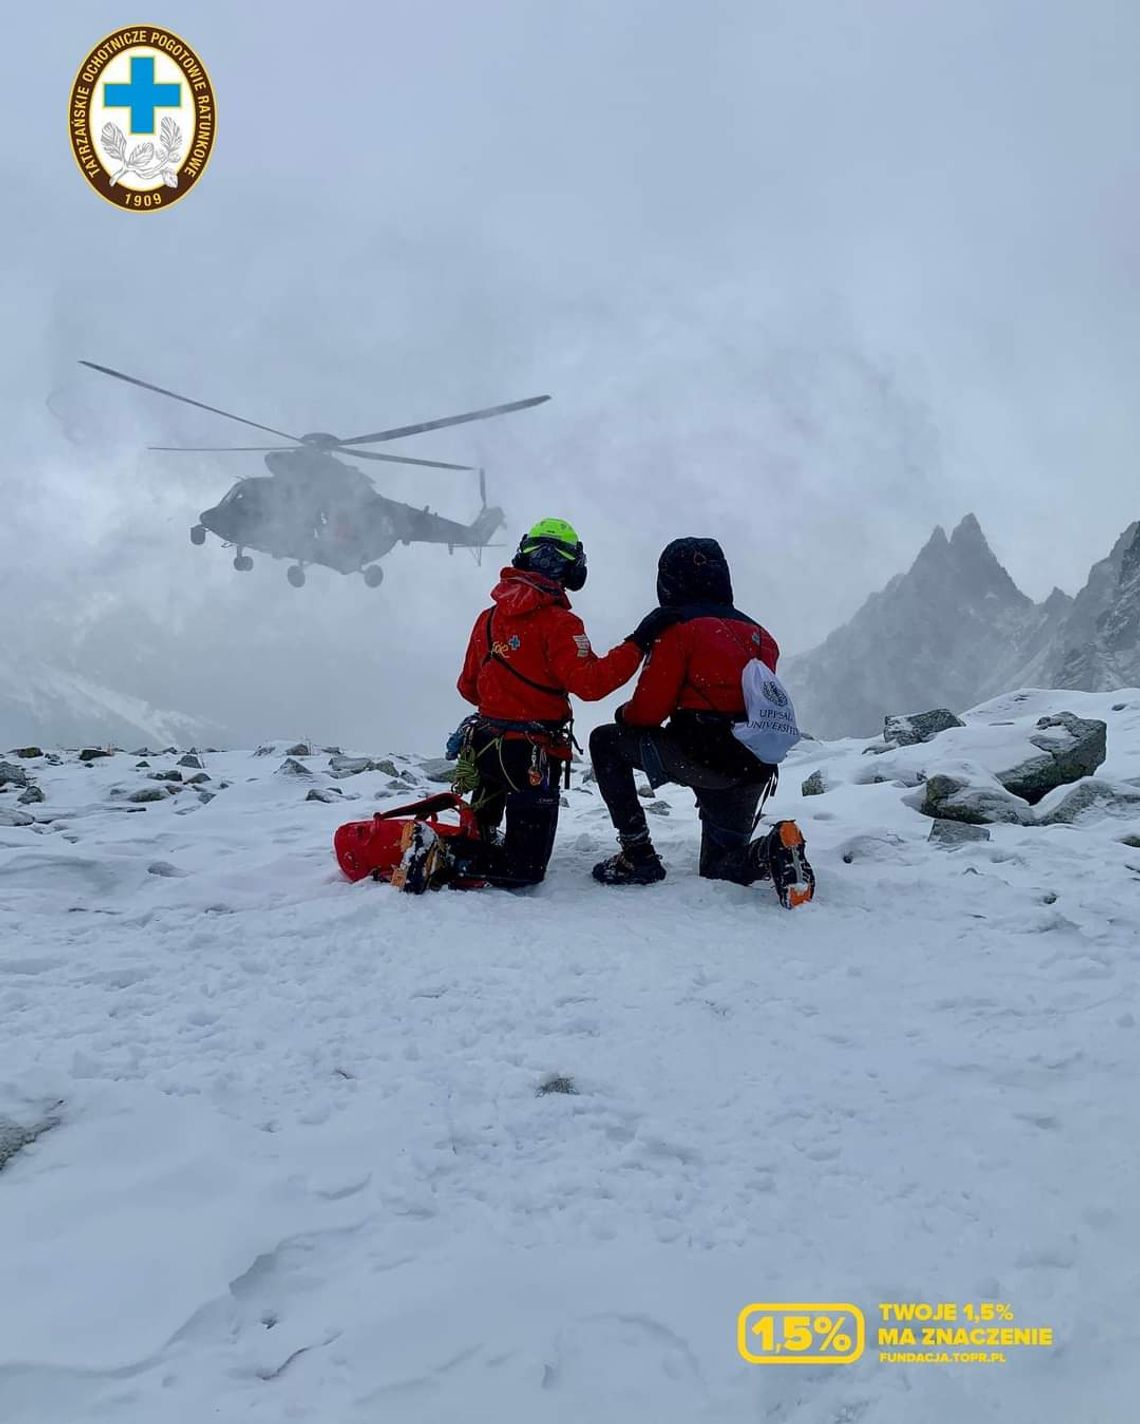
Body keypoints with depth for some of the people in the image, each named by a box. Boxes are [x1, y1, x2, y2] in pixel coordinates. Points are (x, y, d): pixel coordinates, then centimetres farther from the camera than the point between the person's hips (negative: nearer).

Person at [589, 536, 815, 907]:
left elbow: (648, 709, -6)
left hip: (701, 758, -7)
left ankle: (638, 855, 6)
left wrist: (624, 715, 16)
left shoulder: (679, 627, -3)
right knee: (718, 866, 25)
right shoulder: (757, 634, 18)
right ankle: (773, 850, -8)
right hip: (754, 770, 7)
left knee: (605, 742, 14)